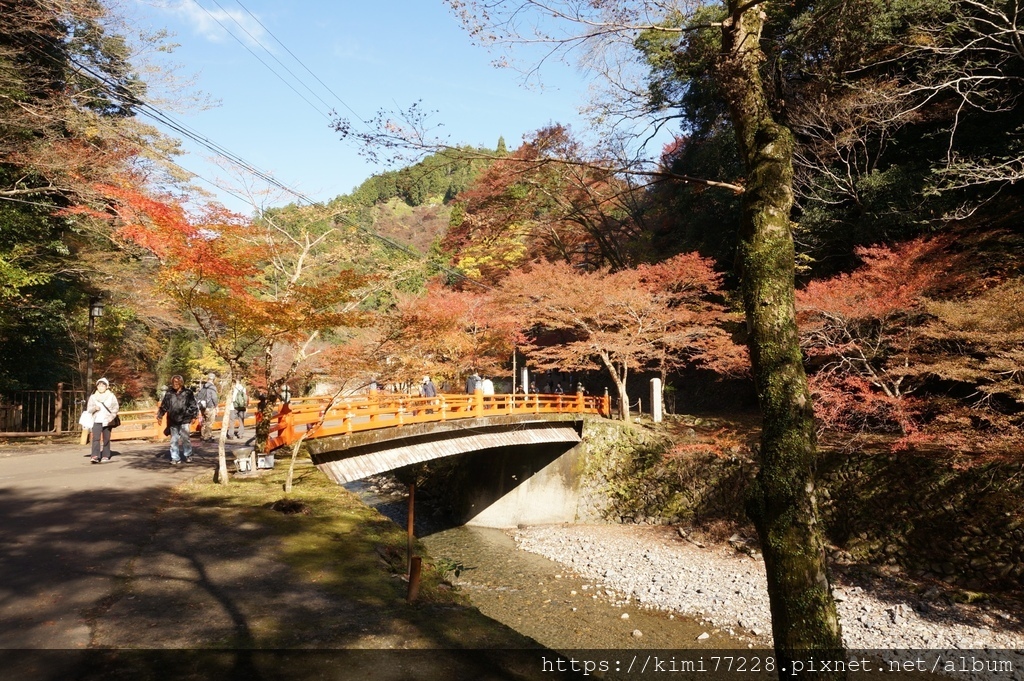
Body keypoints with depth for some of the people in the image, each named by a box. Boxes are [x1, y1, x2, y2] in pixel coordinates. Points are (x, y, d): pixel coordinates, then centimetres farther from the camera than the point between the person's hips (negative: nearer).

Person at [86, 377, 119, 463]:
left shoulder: (111, 396, 5)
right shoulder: (93, 397, 9)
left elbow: (116, 408, 2)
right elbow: (89, 409, 8)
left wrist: (111, 417, -12)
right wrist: (94, 408, -15)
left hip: (107, 421, 0)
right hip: (96, 420, 0)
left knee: (106, 439, 6)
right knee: (96, 438, -14)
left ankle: (106, 456, 17)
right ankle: (95, 456, -21)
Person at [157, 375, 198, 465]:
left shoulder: (187, 393, 0)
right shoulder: (169, 393, 6)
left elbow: (193, 405, 3)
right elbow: (164, 406, 13)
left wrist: (194, 416, -1)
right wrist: (159, 415, 4)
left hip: (184, 420, -3)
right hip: (173, 421, 3)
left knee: (185, 438, -2)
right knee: (174, 440, 6)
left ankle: (188, 456, 14)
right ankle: (175, 458, 13)